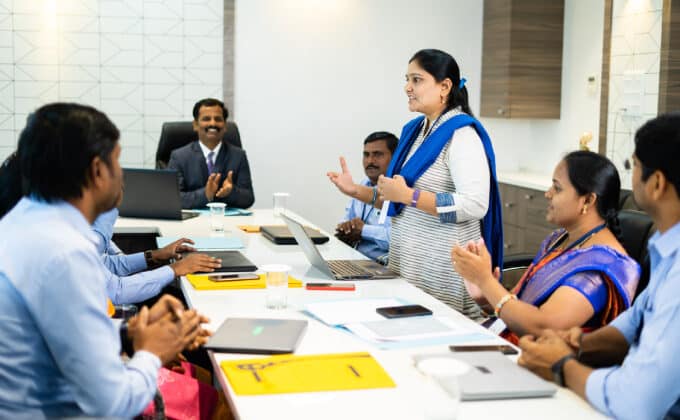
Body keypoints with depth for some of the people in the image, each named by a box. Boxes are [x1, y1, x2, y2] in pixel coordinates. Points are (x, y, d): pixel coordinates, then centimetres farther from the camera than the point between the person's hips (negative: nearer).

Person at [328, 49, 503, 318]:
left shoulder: (461, 134, -13)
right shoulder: (414, 130, 12)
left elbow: (475, 205, -25)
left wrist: (407, 195, -24)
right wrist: (356, 191, 8)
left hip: (443, 269, -8)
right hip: (406, 262, 8)